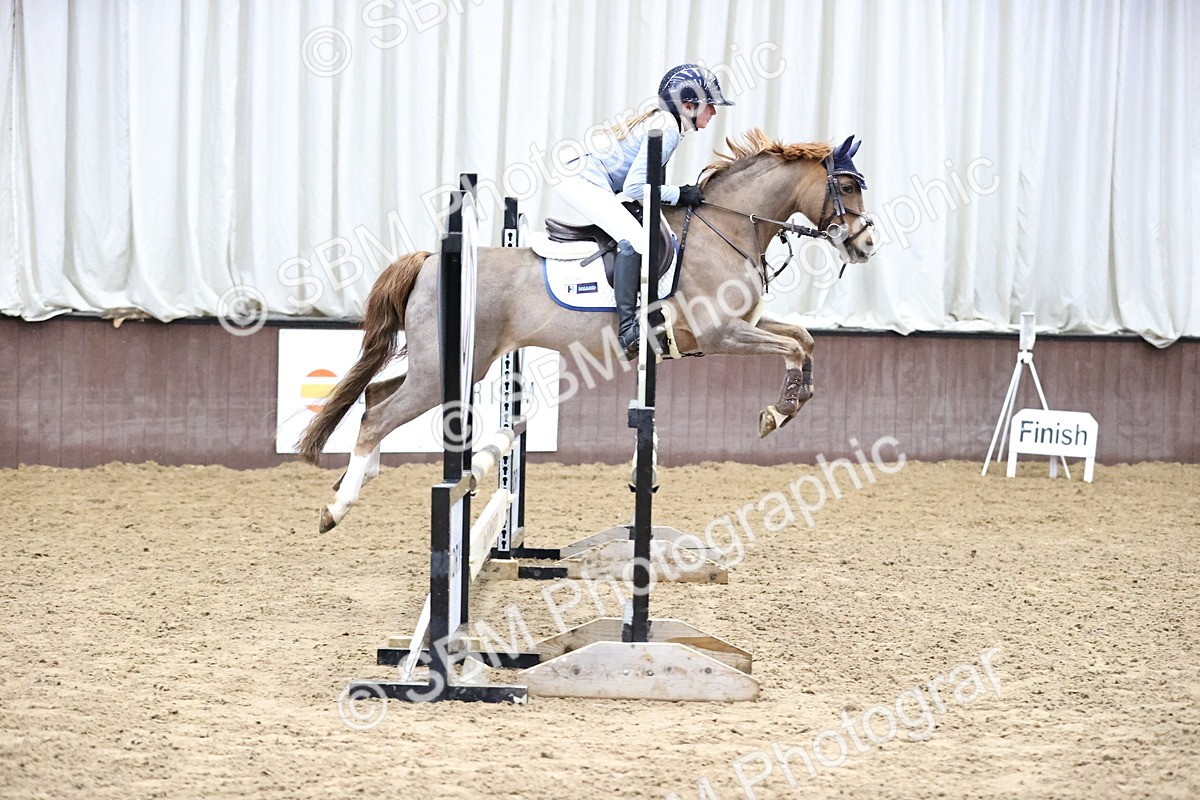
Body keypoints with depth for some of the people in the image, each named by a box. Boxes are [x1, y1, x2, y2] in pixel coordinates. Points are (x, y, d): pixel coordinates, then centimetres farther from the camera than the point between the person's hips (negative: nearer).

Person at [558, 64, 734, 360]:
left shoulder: (660, 121, 16)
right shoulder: (667, 130, -15)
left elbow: (638, 182, 17)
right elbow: (634, 188, -20)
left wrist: (686, 194, 11)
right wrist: (679, 194, -11)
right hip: (582, 182, -12)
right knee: (633, 238, -29)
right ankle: (628, 330, -35)